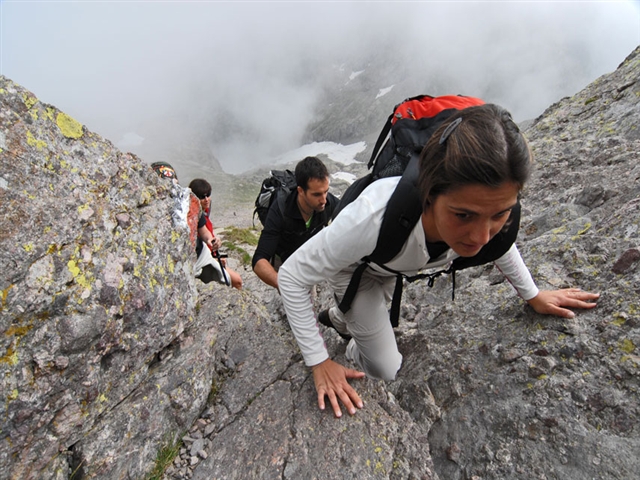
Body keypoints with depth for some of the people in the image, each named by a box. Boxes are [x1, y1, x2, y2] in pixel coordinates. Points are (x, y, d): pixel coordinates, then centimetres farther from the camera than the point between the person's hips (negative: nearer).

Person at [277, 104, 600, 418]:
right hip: (354, 269, -4)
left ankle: (340, 318, 67)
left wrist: (533, 295, 7)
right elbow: (292, 276, -35)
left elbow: (497, 239, -6)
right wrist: (320, 364, -31)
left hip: (395, 268, 5)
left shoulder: (488, 202, -34)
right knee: (385, 370, -1)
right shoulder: (374, 216, -49)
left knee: (376, 312, 33)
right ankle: (354, 354, 34)